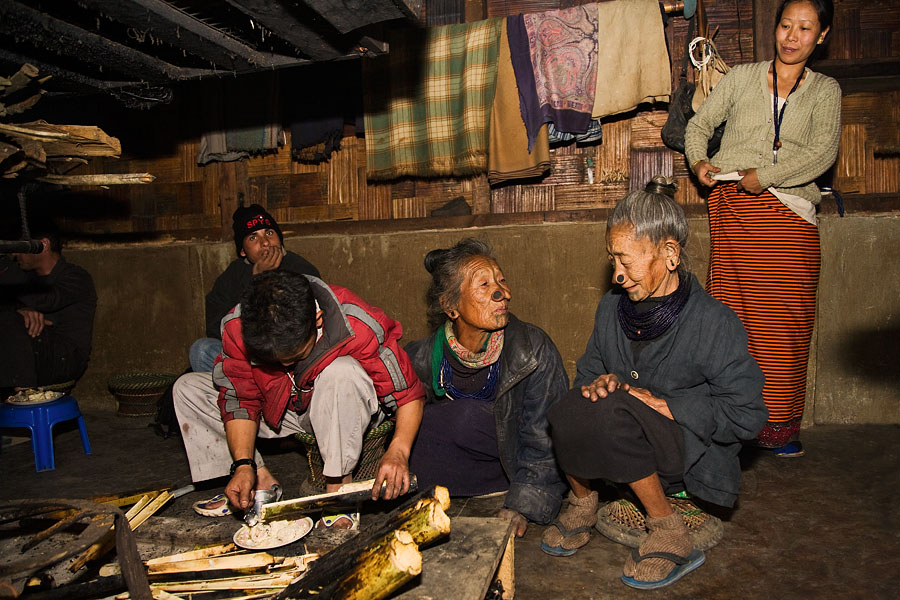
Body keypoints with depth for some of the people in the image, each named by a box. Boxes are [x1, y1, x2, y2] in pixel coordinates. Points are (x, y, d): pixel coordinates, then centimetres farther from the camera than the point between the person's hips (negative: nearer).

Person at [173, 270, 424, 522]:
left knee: (340, 371, -38)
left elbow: (409, 394, -26)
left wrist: (397, 452, -43)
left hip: (344, 409, -4)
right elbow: (239, 399, -12)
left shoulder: (359, 328, -32)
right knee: (188, 388, -5)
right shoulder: (237, 329, -23)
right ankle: (261, 481, -4)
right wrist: (243, 464, -25)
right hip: (281, 410, 5)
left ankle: (338, 485, -22)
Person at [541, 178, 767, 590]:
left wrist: (666, 406, -20)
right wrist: (598, 382, -11)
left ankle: (669, 535, -15)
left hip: (690, 456, -5)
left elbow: (747, 414, -13)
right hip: (628, 453, 5)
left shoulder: (713, 323, -14)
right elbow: (588, 369, 14)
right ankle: (581, 504, 2)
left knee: (613, 411, -34)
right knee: (570, 407, -26)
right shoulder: (612, 307, 3)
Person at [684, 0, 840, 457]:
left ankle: (778, 424, 7)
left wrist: (763, 176, -11)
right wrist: (698, 161, 0)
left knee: (785, 320, -4)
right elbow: (698, 124, 20)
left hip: (788, 211, 1)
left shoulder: (824, 90, 16)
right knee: (732, 316, -6)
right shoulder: (742, 77, 17)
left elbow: (823, 151, 0)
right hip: (730, 205, 0)